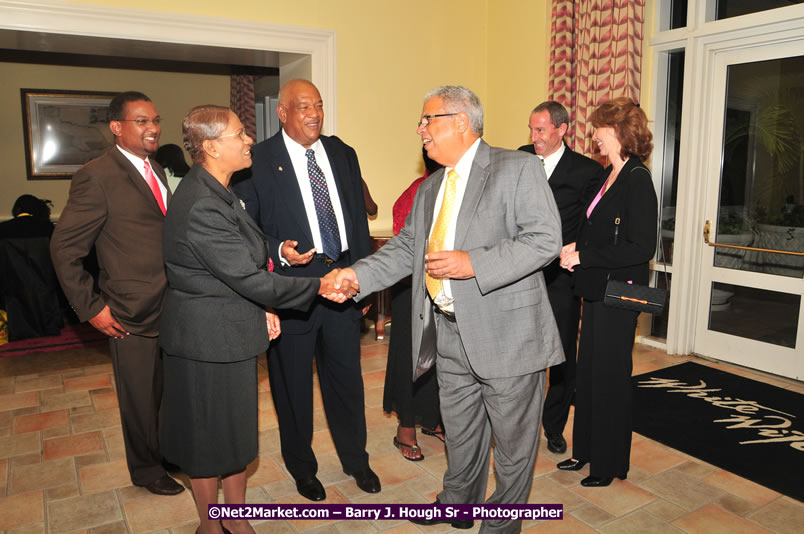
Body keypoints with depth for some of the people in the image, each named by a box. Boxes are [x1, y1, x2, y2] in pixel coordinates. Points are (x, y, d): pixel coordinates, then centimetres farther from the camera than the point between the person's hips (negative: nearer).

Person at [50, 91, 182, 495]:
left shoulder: (155, 170, 10)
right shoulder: (97, 176, -14)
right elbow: (64, 247, -13)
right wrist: (91, 308, -13)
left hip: (172, 307, 7)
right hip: (133, 313, -7)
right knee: (141, 397, 11)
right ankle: (146, 469, 34)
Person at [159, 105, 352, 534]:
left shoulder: (214, 193, 7)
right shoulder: (201, 208, -26)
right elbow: (249, 277, -25)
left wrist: (262, 308, 3)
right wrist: (318, 287, -15)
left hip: (231, 332, 9)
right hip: (209, 341, -9)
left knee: (237, 430, 20)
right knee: (209, 437, 11)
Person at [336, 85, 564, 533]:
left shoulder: (518, 168, -9)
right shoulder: (430, 189, 15)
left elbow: (545, 239, -18)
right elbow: (406, 247, 12)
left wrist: (472, 263, -24)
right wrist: (358, 275, -2)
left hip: (506, 333, -6)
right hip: (449, 336, 7)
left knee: (512, 441, 11)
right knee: (460, 433, 22)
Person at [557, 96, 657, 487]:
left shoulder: (637, 179, -15)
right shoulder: (608, 176, 11)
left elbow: (641, 248, -21)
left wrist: (583, 256, -17)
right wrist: (576, 247, 0)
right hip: (596, 290, 9)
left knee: (609, 376, 4)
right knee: (588, 371, 16)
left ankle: (609, 464, 23)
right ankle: (586, 450, 33)